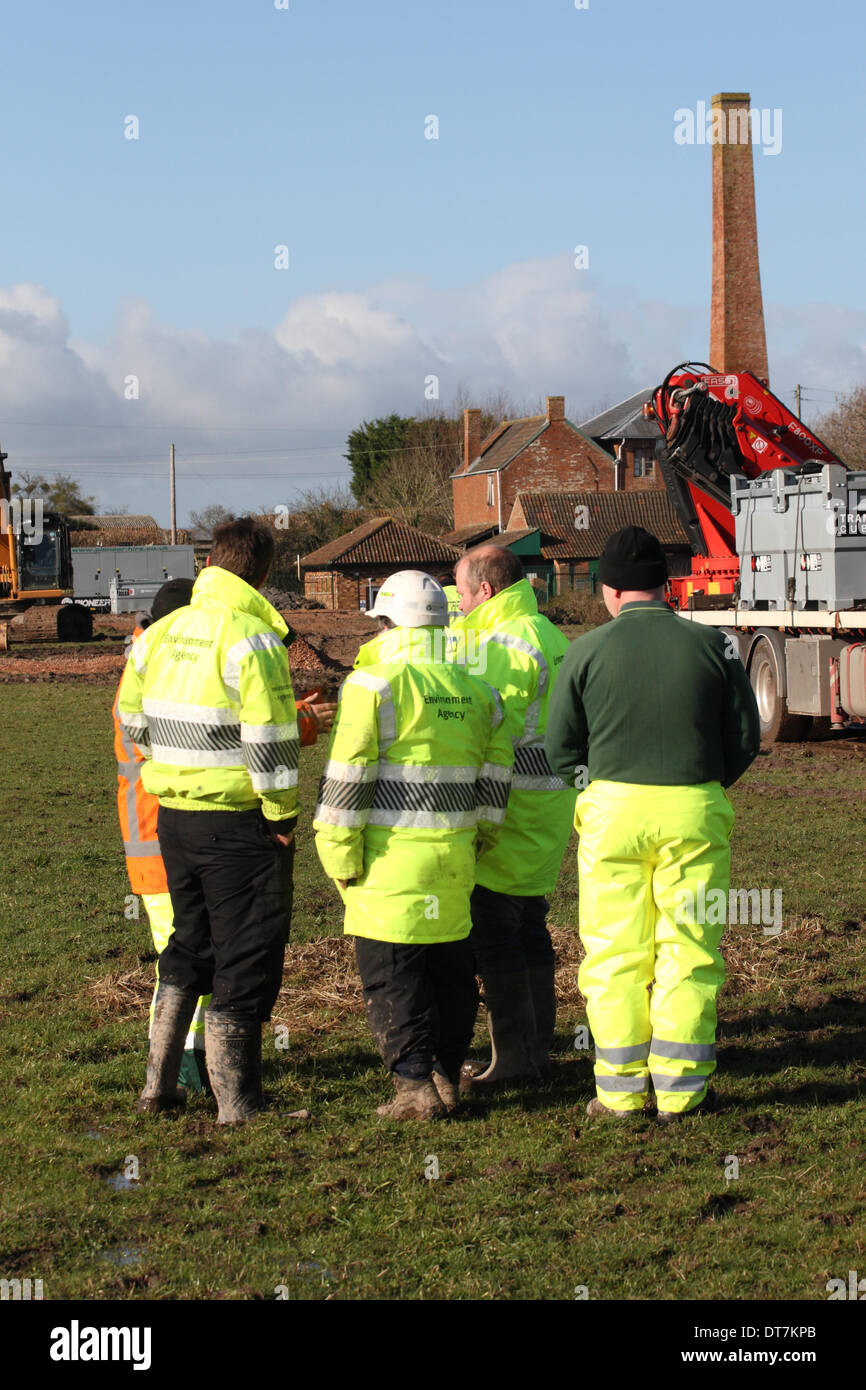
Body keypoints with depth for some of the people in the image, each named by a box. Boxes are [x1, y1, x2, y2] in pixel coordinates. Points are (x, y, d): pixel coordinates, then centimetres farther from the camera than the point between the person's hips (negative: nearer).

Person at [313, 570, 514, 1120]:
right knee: (452, 968, 14)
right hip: (455, 856, 6)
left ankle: (416, 1086, -1)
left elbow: (348, 776, -11)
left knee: (391, 976, 1)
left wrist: (340, 852, -6)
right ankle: (447, 1078, 20)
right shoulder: (474, 690, 10)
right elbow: (496, 773, 15)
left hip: (392, 854, -6)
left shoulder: (374, 684, -9)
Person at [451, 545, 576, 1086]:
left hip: (514, 799, -10)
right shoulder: (551, 636, 17)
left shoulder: (507, 642, -16)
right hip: (553, 795, 10)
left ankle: (514, 1053, -2)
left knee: (494, 927, -4)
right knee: (529, 924, 16)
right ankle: (539, 1047, 21)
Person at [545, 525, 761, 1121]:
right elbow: (747, 737, 4)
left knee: (614, 954, 8)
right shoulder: (711, 645, -1)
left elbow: (560, 747, 2)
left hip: (613, 810, 0)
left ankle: (622, 1090, 12)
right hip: (695, 813, 0)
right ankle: (680, 1090, 11)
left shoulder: (589, 650, -3)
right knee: (688, 953, 8)